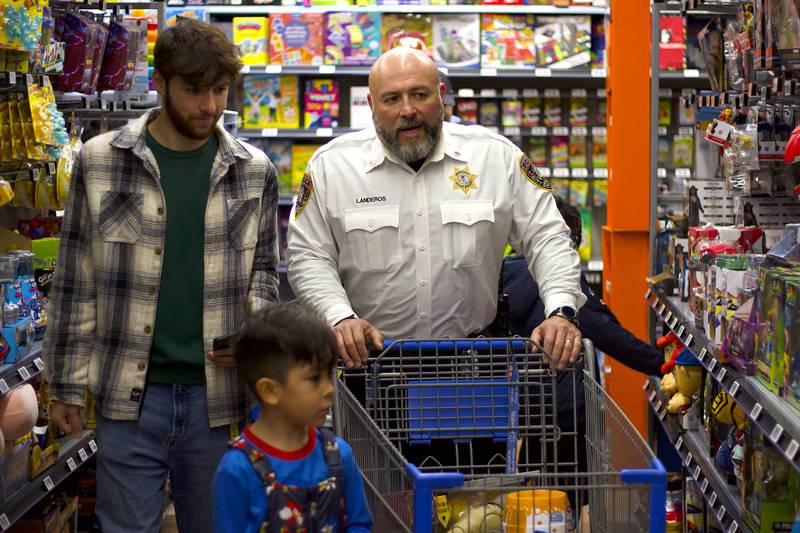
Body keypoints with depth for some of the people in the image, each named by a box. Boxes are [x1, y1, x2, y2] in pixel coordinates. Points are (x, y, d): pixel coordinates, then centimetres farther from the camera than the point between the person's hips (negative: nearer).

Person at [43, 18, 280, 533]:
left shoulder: (255, 171, 4)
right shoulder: (101, 162, -1)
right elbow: (76, 283, 3)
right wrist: (67, 384, 2)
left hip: (219, 396, 2)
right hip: (130, 395, -2)